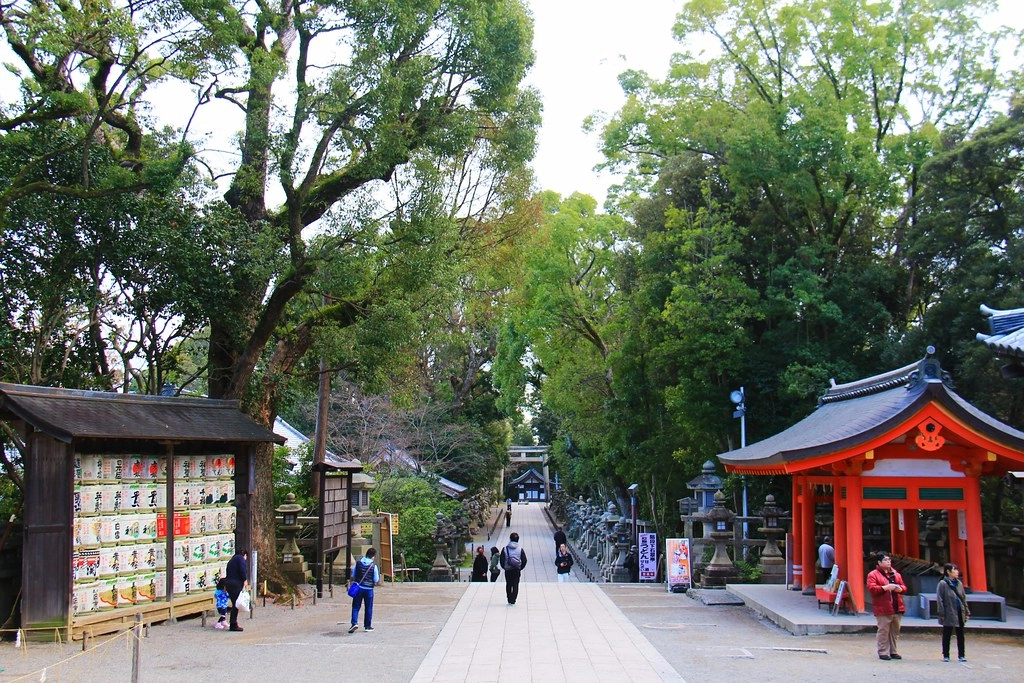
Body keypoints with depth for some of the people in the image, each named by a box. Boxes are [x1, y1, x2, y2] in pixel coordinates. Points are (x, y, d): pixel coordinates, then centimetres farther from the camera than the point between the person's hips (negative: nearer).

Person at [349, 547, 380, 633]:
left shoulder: (358, 563, -1)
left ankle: (354, 623, -10)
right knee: (368, 608, 11)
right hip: (369, 589, -1)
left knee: (356, 607, 8)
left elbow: (353, 576, 7)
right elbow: (376, 580, -3)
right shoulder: (374, 566, -9)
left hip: (358, 588, 1)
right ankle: (367, 626, 18)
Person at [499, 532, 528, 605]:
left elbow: (501, 560, -3)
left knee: (508, 585, 16)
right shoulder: (520, 549, -5)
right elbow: (524, 560, -3)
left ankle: (509, 599, 19)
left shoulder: (505, 549, -5)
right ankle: (513, 600, -3)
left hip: (508, 570, 1)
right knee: (515, 585, 6)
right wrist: (520, 568, 11)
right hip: (517, 570, -1)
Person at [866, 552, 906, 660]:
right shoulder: (873, 575, -3)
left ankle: (893, 651, 21)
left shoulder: (896, 574, 17)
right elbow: (871, 588, -15)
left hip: (897, 609, 6)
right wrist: (885, 587, -23)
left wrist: (900, 589, -3)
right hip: (883, 610, -6)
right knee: (883, 631, -5)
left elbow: (904, 587, 20)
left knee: (895, 631, 11)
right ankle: (883, 652, 2)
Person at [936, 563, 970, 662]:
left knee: (960, 635, 8)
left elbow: (963, 598, 13)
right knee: (947, 635, 4)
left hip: (960, 613, 5)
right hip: (949, 614, -5)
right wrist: (942, 613, -15)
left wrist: (967, 612, 9)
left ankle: (961, 655, 16)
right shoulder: (943, 584, -8)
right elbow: (939, 599, -10)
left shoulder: (959, 583, 9)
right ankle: (946, 656, 12)